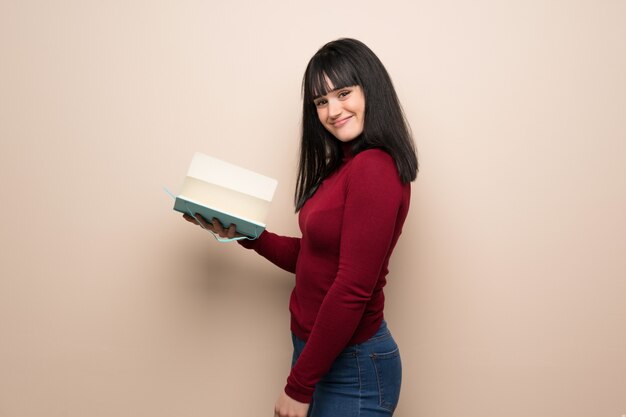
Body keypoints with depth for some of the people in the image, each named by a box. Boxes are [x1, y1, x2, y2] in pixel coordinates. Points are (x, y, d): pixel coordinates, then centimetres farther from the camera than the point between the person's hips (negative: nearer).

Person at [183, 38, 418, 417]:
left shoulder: (375, 169, -22)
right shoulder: (342, 167, 5)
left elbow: (352, 290, -24)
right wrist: (243, 234, 1)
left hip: (351, 370, -8)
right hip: (314, 349, 8)